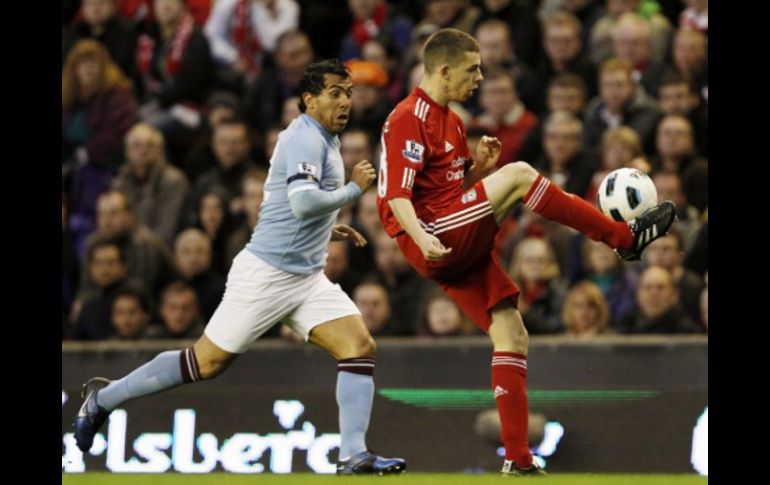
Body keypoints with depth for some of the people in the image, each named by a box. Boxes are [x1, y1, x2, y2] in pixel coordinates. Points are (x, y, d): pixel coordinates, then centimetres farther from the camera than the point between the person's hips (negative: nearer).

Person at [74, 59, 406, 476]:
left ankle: (353, 457, -13)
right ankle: (104, 398, 15)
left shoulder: (321, 140, 16)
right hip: (266, 273, -9)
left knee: (360, 347, -9)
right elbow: (303, 203, -30)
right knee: (207, 362, -2)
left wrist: (327, 230, 18)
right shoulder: (305, 139, -14)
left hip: (306, 277, 9)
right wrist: (354, 188, -17)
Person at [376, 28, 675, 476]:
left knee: (512, 335, 2)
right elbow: (397, 194, -18)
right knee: (519, 175, -23)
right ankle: (625, 237, -13)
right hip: (435, 244, -10)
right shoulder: (409, 119, -9)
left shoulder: (451, 120, 20)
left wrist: (479, 166, 5)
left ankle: (518, 459, 3)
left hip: (464, 248, 10)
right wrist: (422, 238, -35)